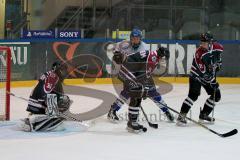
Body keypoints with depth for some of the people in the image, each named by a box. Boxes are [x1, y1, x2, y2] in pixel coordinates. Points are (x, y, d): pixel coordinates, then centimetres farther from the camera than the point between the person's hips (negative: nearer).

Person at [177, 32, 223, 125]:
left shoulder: (216, 47, -12)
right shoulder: (199, 53, -28)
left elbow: (220, 50, 17)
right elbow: (204, 73, -27)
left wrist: (218, 62, 12)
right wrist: (213, 82, -27)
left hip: (210, 74, 7)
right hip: (196, 75, -7)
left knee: (216, 95, 4)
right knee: (193, 95, -23)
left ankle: (203, 115, 14)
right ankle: (182, 116, -23)